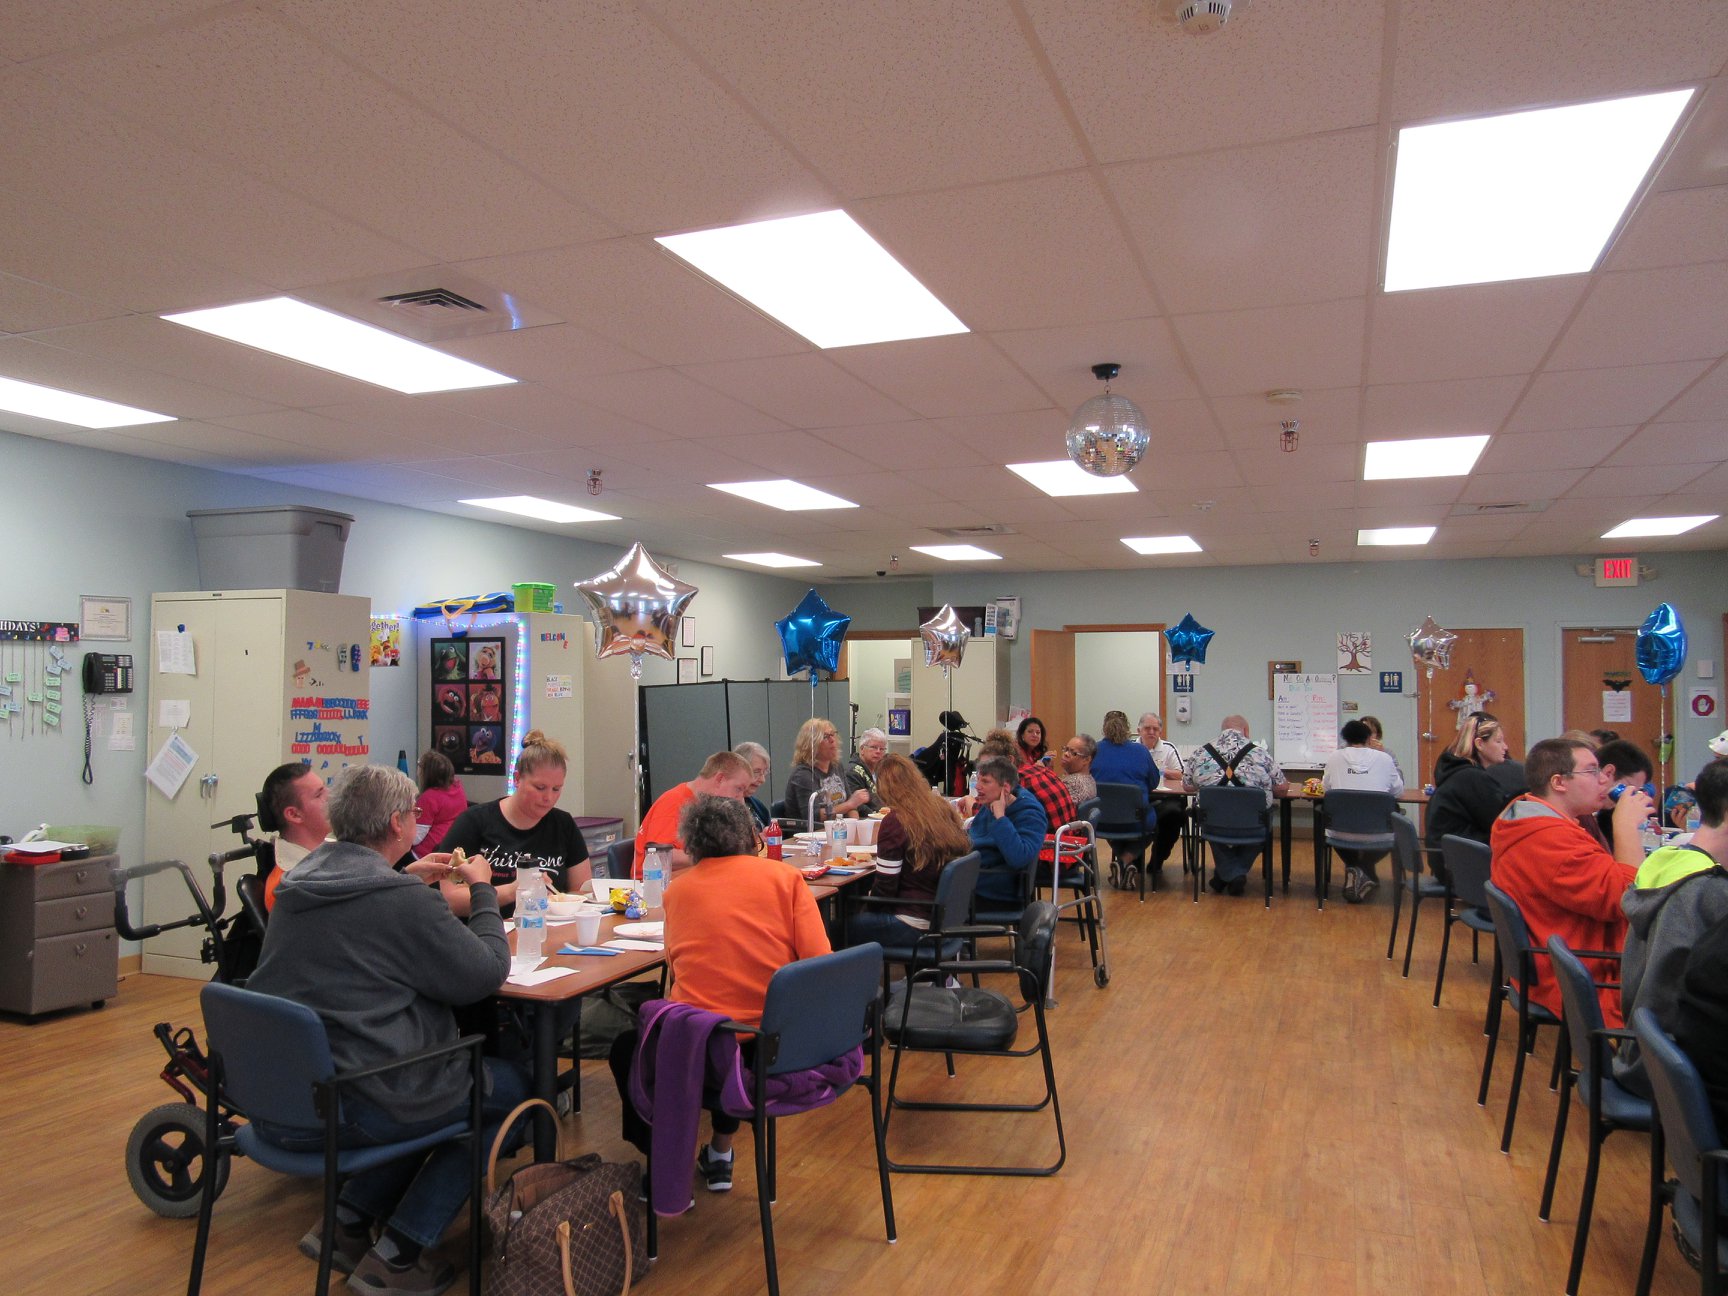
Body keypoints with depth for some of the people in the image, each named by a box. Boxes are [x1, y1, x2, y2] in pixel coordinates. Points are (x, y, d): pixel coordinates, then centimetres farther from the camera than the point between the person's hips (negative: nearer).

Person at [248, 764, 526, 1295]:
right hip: (345, 1108, -9)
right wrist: (482, 890, 3)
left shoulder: (298, 884, 6)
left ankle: (348, 1221, 18)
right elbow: (488, 973, -10)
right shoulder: (403, 900, -18)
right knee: (509, 1087, 9)